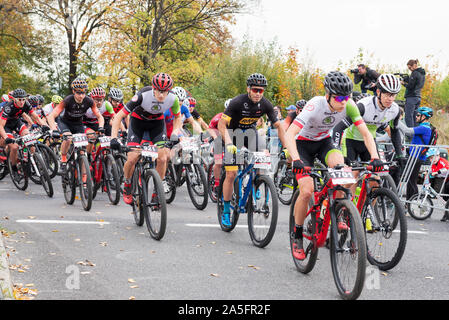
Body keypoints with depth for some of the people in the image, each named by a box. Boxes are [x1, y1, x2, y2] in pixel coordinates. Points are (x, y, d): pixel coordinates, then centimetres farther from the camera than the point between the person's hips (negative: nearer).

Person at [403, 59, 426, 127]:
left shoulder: (415, 73, -12)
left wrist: (404, 83, 1)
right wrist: (407, 82, 12)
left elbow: (410, 86, -16)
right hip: (418, 97, 9)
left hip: (411, 97, -9)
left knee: (408, 117, -10)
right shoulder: (423, 74, 16)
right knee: (414, 117, 12)